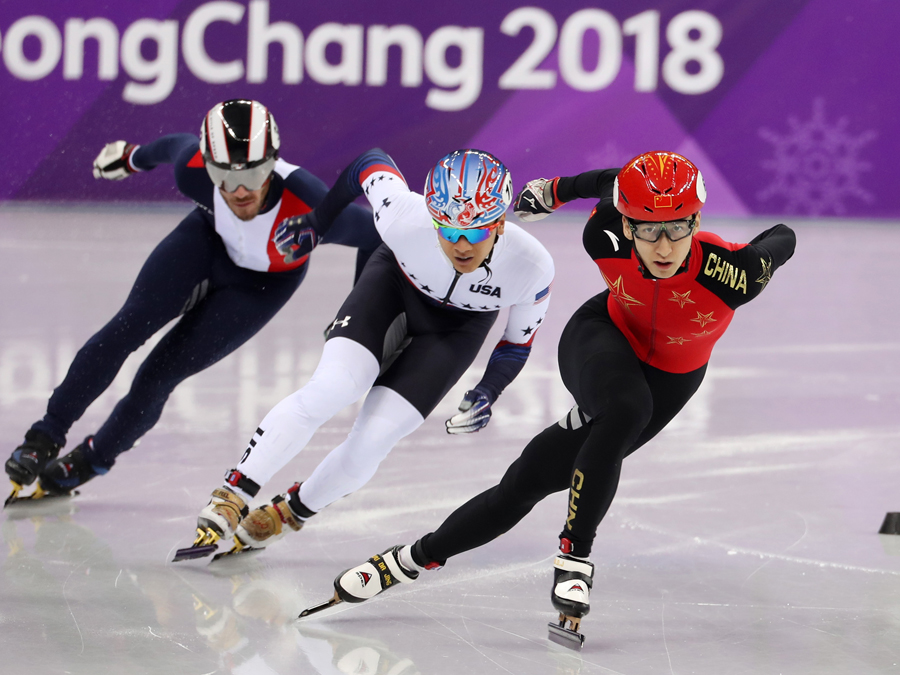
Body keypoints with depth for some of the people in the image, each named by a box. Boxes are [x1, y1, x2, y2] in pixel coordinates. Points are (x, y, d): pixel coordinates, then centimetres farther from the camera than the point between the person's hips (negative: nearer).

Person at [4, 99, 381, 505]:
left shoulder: (308, 208, -43)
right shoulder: (194, 170, -33)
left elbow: (375, 233, -25)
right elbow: (176, 145, -7)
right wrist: (133, 157, 14)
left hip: (263, 283, -2)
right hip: (209, 239, 3)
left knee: (163, 371, -9)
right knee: (129, 326, -11)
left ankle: (92, 460, 13)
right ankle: (46, 436, 5)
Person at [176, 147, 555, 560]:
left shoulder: (533, 267, -33)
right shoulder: (405, 218, -37)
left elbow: (519, 339, -11)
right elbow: (372, 163, -14)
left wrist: (488, 392, -21)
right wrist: (316, 220, -4)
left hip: (458, 327, 0)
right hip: (397, 281, 0)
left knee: (372, 440, -12)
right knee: (331, 388, -24)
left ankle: (289, 513, 12)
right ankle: (230, 498, -15)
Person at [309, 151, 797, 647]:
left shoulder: (730, 271, -36)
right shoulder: (606, 239, -28)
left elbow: (782, 240, -15)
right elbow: (612, 183, -4)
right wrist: (557, 190, 14)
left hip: (668, 379, 1)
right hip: (603, 337, -1)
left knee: (529, 482, -6)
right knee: (626, 409, -35)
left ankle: (411, 560, 6)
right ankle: (573, 555, -23)